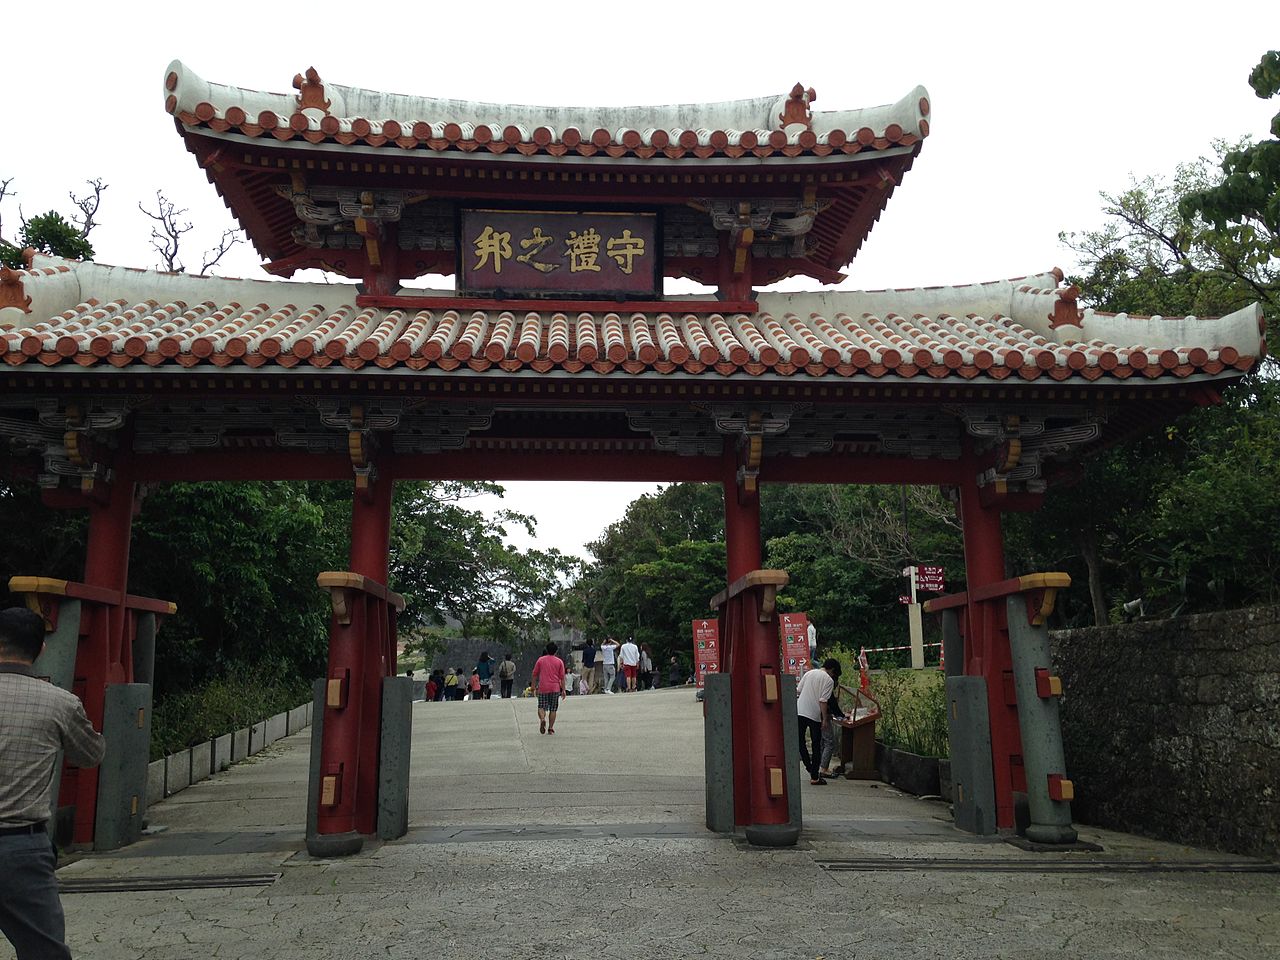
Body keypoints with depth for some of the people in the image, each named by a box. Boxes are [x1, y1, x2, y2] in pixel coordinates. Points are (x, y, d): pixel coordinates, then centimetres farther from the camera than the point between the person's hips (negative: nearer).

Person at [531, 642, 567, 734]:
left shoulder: (541, 660, 2)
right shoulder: (559, 661, 2)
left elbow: (535, 674, 6)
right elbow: (562, 677, 1)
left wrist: (533, 685, 18)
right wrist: (563, 689, 6)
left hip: (543, 688, 0)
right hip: (555, 688, 0)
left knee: (541, 707, 6)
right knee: (553, 709, 8)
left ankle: (542, 719, -22)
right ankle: (550, 728, 7)